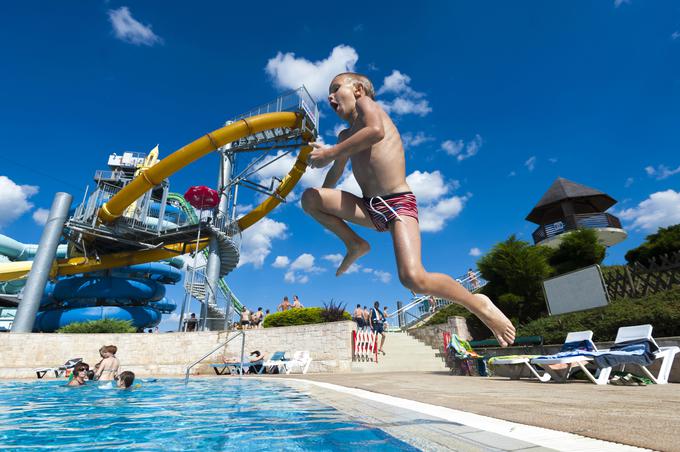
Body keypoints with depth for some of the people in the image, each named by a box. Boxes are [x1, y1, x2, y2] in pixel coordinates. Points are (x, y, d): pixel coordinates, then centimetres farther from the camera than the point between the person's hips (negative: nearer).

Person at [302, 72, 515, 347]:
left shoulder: (365, 102, 2)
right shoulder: (346, 136, 22)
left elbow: (376, 131, -23)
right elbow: (333, 178, 35)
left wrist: (330, 153, -19)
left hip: (399, 203, -7)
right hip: (370, 208, 7)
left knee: (413, 278, -26)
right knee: (309, 198, -1)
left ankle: (479, 305, 1)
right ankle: (355, 244, 9)